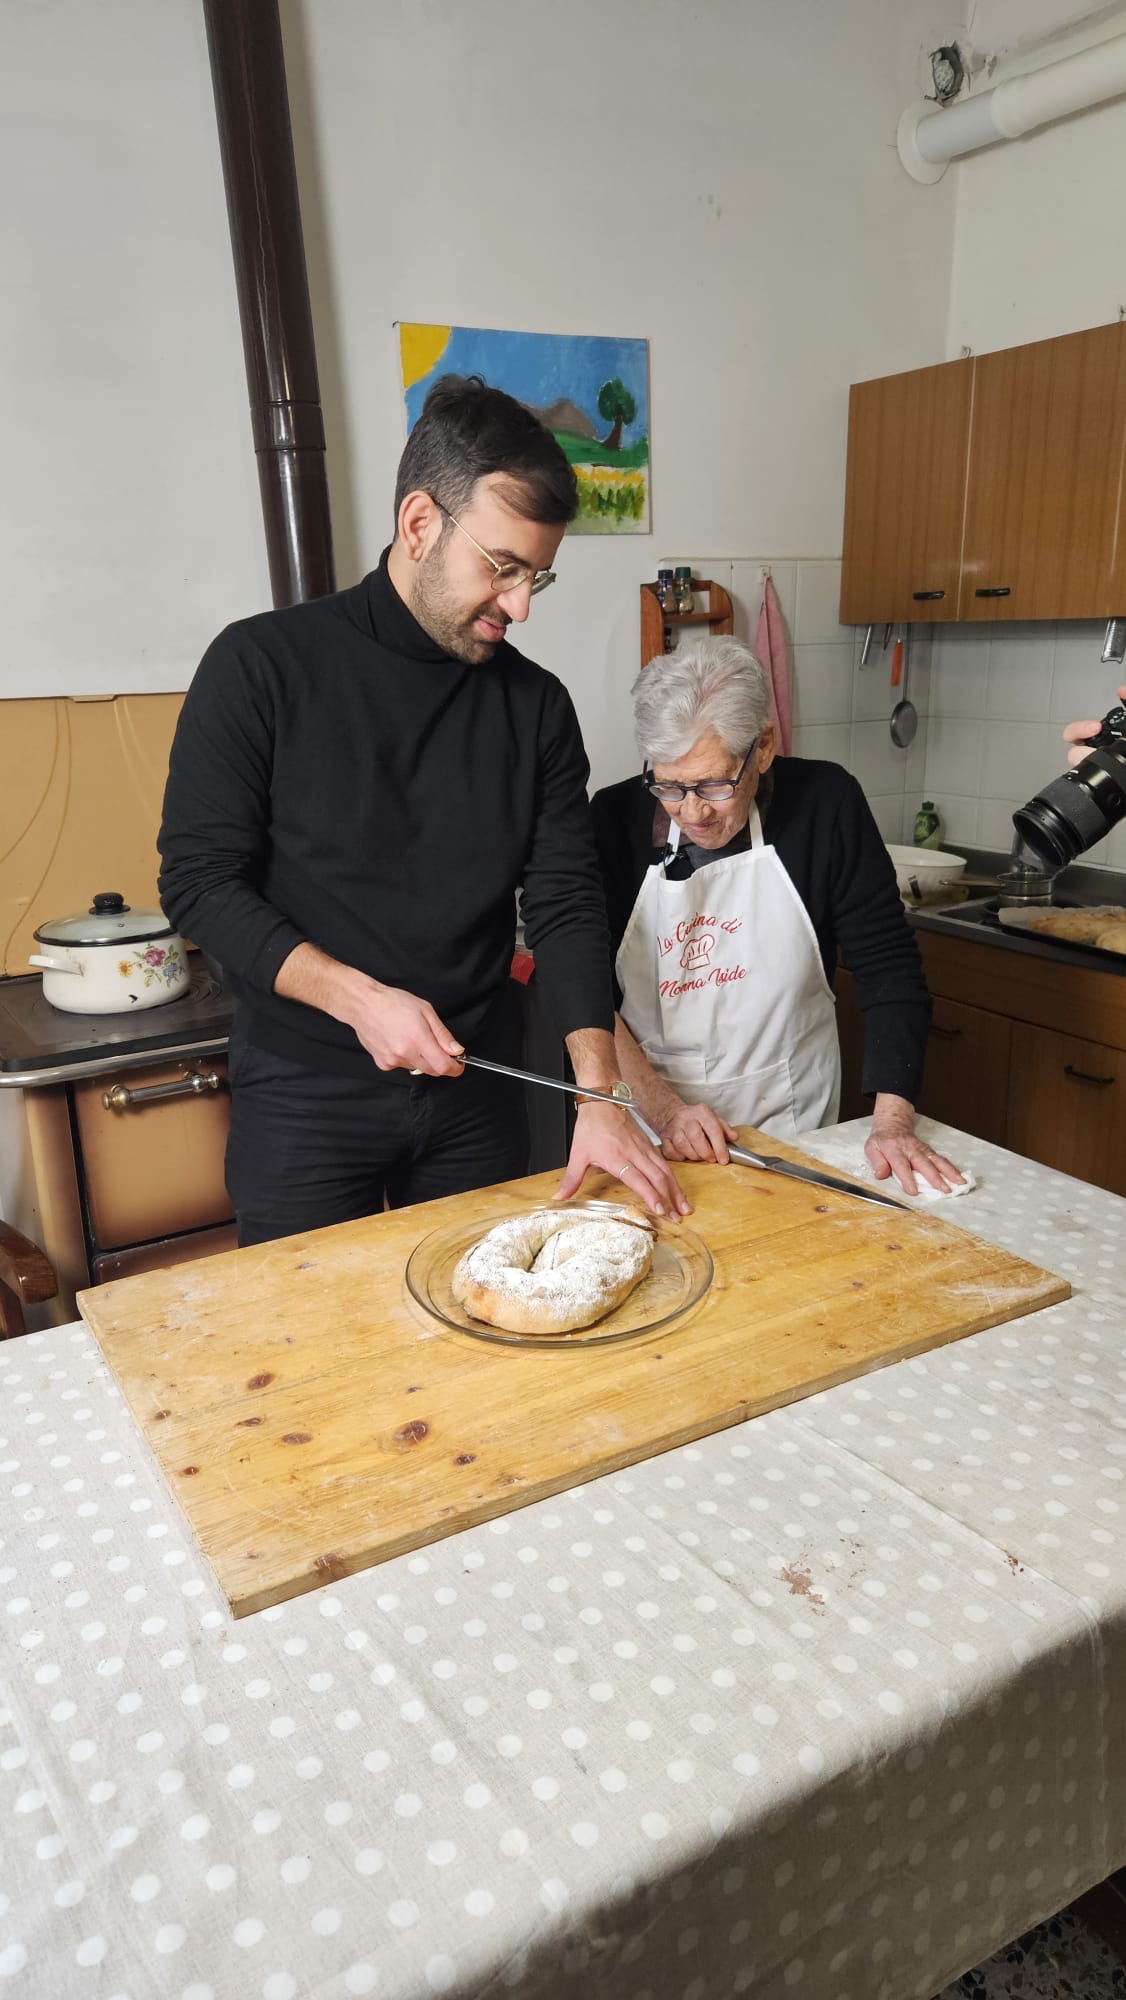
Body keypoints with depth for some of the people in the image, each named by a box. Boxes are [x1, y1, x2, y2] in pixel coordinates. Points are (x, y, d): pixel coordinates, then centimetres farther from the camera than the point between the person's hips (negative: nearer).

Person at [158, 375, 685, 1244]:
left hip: (476, 1098, 3)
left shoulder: (537, 702, 1)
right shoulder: (264, 663, -8)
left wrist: (599, 1093, -12)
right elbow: (199, 879, -10)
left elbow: (567, 904, -2)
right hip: (304, 1102, -3)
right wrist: (358, 997, -20)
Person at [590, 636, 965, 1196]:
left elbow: (886, 965, -8)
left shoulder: (826, 804, -11)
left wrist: (893, 1120, -17)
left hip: (792, 1124, 0)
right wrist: (662, 1106, -17)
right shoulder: (614, 819, -11)